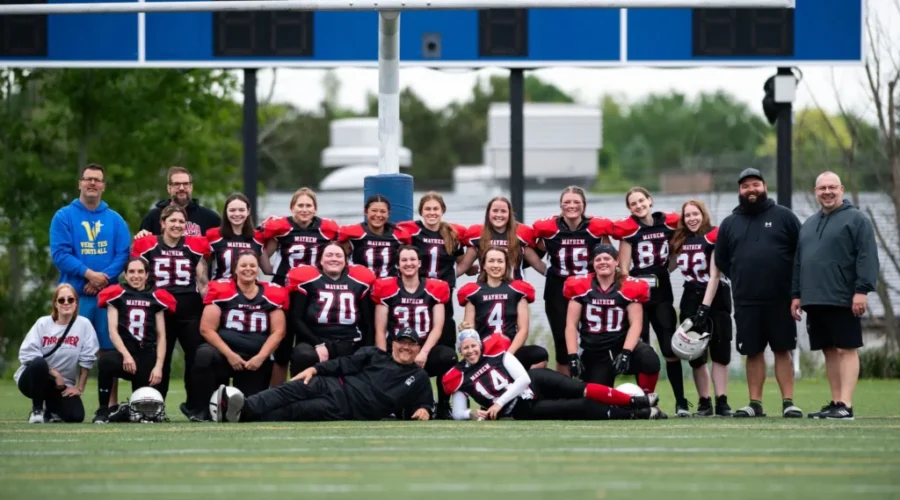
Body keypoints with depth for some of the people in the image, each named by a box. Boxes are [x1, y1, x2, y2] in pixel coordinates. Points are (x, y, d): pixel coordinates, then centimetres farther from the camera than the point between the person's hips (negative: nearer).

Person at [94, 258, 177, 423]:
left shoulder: (155, 298, 13)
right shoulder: (117, 295, 8)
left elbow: (161, 336, 10)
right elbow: (113, 331, -1)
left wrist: (158, 366, -3)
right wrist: (126, 355, -17)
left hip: (147, 357, 2)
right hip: (124, 354, -2)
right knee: (106, 362, -39)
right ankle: (103, 411, -20)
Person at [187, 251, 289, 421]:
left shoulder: (272, 295, 2)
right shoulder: (221, 290, -5)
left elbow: (278, 332, 0)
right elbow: (207, 329, -8)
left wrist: (260, 357, -12)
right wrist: (229, 354, -15)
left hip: (257, 361, 2)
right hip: (225, 354, -2)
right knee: (205, 354, -36)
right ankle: (202, 410, -23)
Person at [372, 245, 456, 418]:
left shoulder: (435, 289, 6)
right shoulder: (386, 289, 3)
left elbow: (437, 328, 0)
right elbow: (380, 331, 1)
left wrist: (423, 353, -16)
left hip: (424, 351, 1)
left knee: (448, 357, -30)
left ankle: (443, 408, -13)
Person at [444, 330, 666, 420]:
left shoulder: (497, 356, -2)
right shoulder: (460, 377, -3)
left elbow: (523, 379, -9)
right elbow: (458, 414, 0)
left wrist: (499, 403, -18)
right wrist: (474, 413, -23)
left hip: (536, 382, 2)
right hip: (526, 410, -2)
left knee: (582, 391, -19)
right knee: (583, 409, -14)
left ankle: (640, 401, -11)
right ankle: (638, 414, -11)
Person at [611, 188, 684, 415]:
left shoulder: (668, 224, 3)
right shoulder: (629, 229, -4)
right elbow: (624, 268, -5)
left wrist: (666, 268, 8)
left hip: (662, 294, 2)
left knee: (672, 349, -1)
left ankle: (681, 402, 2)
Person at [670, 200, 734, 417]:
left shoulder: (714, 237, -8)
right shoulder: (680, 241, 8)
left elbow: (714, 275, -13)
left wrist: (705, 307, -16)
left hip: (715, 299, -5)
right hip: (691, 299, 5)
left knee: (720, 353, -5)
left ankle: (721, 401, -6)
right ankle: (704, 402, 6)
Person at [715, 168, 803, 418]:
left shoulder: (783, 217, 3)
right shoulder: (729, 224, 10)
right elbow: (721, 260, 17)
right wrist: (742, 280, 10)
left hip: (780, 300, -2)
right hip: (746, 302, 2)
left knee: (783, 351, 0)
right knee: (753, 353, 5)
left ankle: (788, 402, 1)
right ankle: (755, 403, 9)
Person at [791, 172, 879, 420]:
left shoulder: (856, 219, -1)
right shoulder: (809, 224, 20)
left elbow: (867, 257, -10)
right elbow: (798, 262, 22)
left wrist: (862, 290, -18)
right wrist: (796, 294, 15)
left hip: (843, 300, -7)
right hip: (814, 300, 7)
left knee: (846, 349, -8)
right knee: (829, 351, 8)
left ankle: (845, 405, -12)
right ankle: (836, 402, 10)